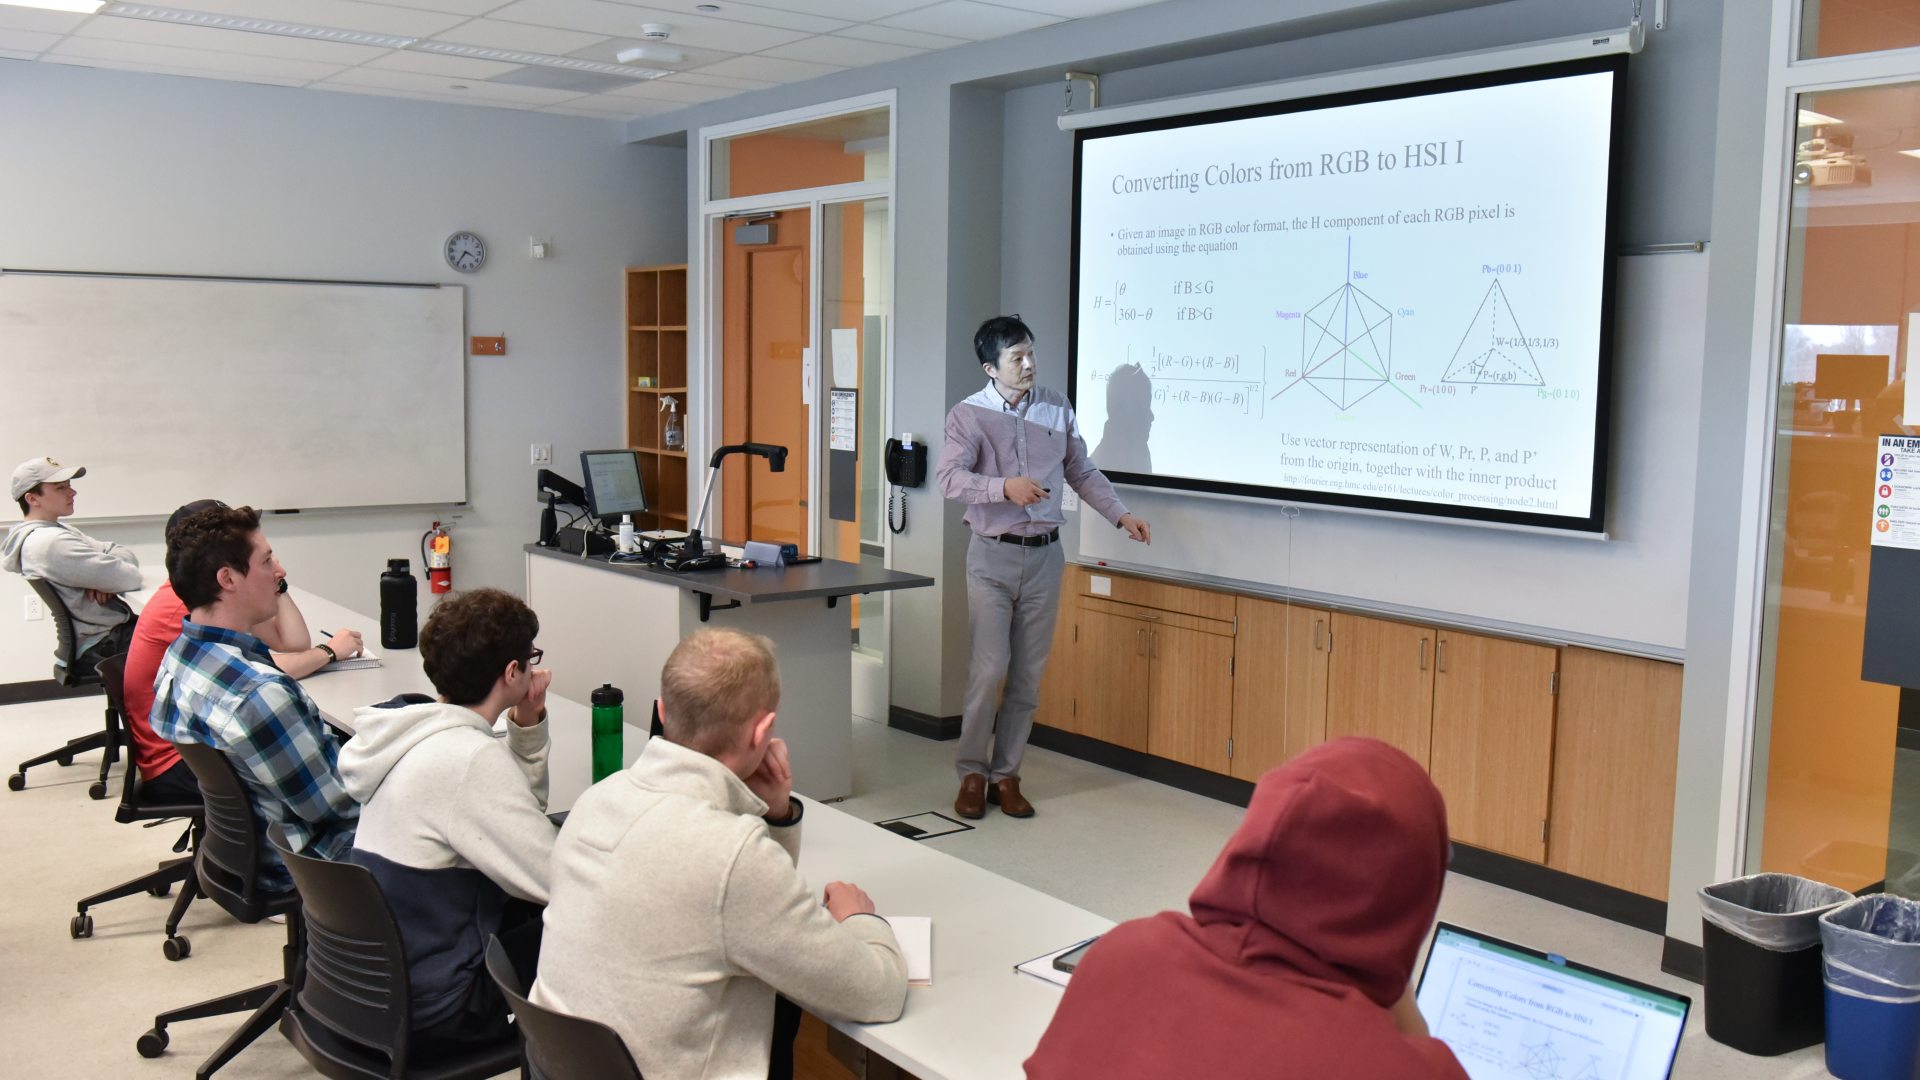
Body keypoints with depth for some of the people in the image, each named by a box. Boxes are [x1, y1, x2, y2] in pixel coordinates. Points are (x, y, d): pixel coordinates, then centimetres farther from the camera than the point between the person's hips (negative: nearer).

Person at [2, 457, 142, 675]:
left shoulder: (57, 532, 12)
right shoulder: (50, 542, -19)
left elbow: (128, 554, 9)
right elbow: (129, 579, -22)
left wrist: (103, 577, -10)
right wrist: (107, 574, 0)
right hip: (102, 650, -9)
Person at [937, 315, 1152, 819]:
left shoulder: (1057, 408, 6)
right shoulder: (968, 415, -6)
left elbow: (1083, 472, 14)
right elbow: (950, 478, -19)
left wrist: (1121, 516, 4)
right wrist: (1004, 487, -34)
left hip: (1044, 554, 4)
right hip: (993, 555, -3)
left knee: (1028, 675, 6)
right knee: (989, 670, -8)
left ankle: (1006, 776, 17)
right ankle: (972, 773, 9)